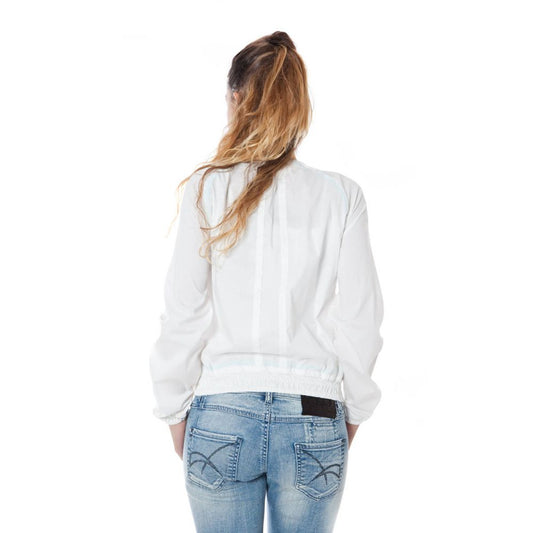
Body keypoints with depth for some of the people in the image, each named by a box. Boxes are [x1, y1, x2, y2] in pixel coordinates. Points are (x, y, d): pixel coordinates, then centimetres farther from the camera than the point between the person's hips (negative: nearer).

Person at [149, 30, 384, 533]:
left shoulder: (207, 189, -4)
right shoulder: (342, 197, -3)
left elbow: (183, 316, -2)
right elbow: (359, 319, -1)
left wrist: (175, 409, 10)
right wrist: (354, 409, 12)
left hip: (222, 418, 0)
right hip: (313, 419, 1)